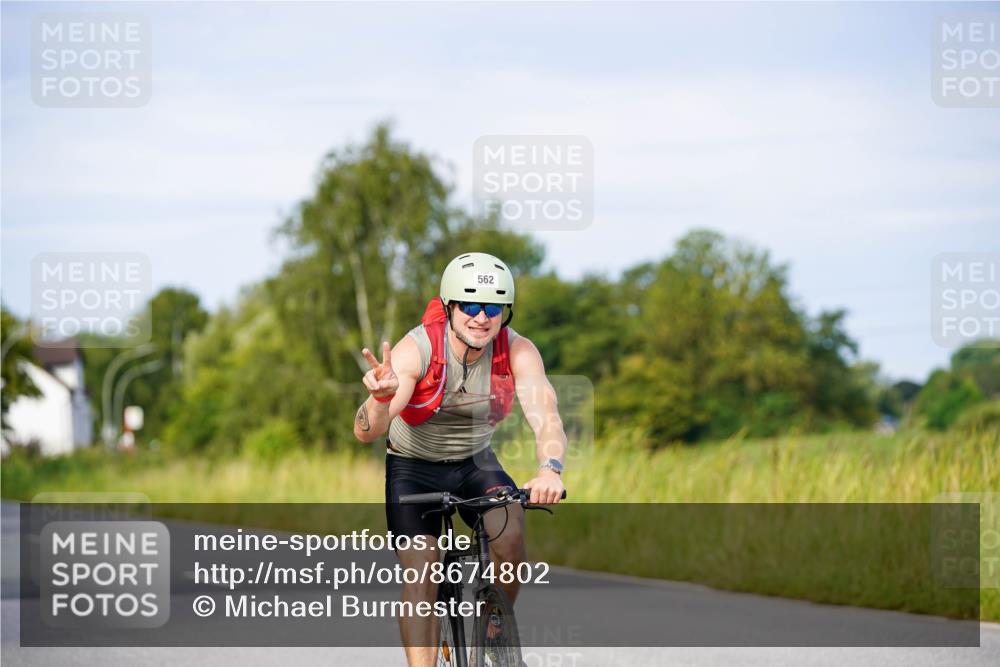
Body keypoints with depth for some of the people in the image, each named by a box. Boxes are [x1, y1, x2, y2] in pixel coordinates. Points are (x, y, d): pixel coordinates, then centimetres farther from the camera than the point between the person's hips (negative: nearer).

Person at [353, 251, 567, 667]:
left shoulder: (517, 352, -21)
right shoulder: (416, 350, -28)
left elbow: (545, 417, -33)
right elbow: (365, 432, -37)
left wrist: (550, 468, -54)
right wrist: (382, 398, -60)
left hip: (476, 462, 2)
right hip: (414, 466, -1)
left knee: (510, 533, -25)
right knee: (420, 577, -16)